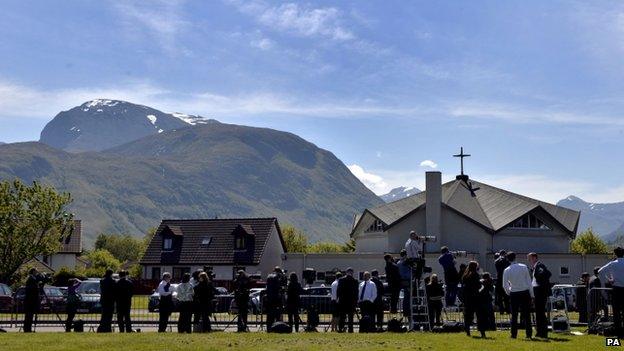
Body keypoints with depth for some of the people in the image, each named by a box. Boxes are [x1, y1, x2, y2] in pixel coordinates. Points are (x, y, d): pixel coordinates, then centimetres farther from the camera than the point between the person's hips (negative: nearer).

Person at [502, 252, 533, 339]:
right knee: (526, 315, 6)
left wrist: (508, 292, 20)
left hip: (514, 294, 0)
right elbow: (529, 281, 0)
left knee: (514, 315, 7)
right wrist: (531, 294, 6)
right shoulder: (524, 267, -4)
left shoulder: (506, 270, -5)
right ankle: (529, 334, 6)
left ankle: (514, 334, 5)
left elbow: (505, 285, 1)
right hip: (525, 292, 0)